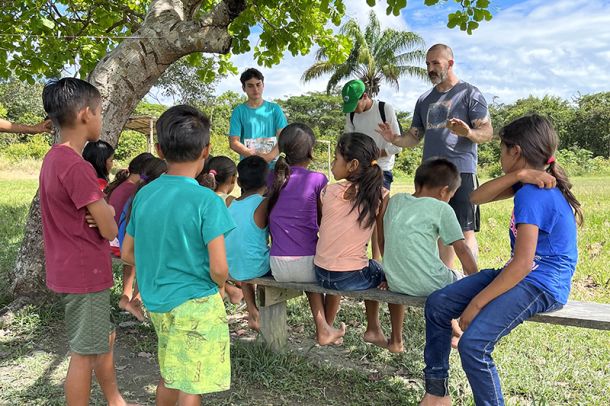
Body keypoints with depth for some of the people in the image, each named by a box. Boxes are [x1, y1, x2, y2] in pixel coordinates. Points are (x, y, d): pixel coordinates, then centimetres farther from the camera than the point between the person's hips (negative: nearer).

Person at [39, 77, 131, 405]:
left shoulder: (54, 158, 7)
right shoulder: (77, 167, -24)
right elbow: (110, 230, -19)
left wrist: (101, 212, -10)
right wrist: (106, 215, 1)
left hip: (73, 269, 10)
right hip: (85, 274, -10)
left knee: (104, 339, 22)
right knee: (85, 354, 5)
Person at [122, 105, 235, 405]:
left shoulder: (144, 195, 0)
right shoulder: (206, 200, -19)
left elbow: (127, 254, 8)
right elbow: (218, 269, -20)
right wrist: (221, 286, 1)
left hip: (156, 302, 6)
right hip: (195, 304, -6)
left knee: (170, 374, 25)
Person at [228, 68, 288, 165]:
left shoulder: (274, 109, 8)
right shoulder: (239, 111, 5)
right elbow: (234, 143, -1)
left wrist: (269, 157, -16)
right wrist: (256, 156, -15)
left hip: (272, 165, 1)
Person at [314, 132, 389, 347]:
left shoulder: (328, 192, -7)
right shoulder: (381, 196, -10)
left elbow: (320, 227, 4)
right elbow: (384, 240, -3)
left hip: (321, 274, 3)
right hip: (353, 278, -2)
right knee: (385, 272, 28)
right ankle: (373, 329, 31)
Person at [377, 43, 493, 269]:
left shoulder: (470, 94, 2)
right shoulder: (424, 100, 18)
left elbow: (487, 132, -5)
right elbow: (414, 137, 17)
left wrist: (468, 132, -28)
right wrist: (394, 139, -4)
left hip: (461, 172, -5)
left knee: (465, 232, -6)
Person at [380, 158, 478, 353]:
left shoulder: (396, 200, 8)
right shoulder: (441, 208, -5)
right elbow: (462, 250, -7)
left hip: (396, 283, 5)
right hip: (429, 285, -4)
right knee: (459, 279, 25)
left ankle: (396, 339, 41)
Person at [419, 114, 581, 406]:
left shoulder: (532, 195, -21)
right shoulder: (530, 184, 7)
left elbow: (522, 264, -25)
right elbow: (476, 197, 3)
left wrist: (475, 304, -19)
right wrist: (517, 176, -13)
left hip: (541, 285, -10)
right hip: (520, 273, 10)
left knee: (473, 344, -29)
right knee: (437, 304, 0)